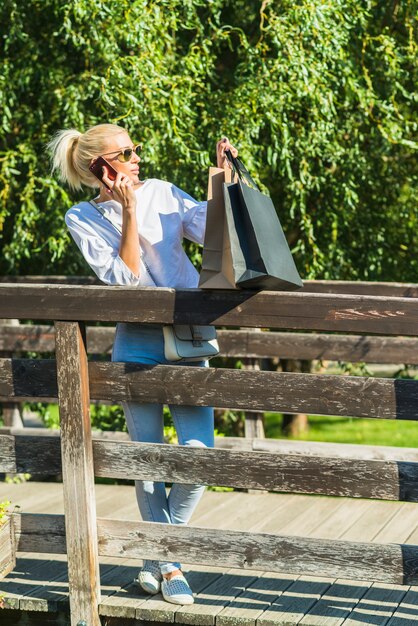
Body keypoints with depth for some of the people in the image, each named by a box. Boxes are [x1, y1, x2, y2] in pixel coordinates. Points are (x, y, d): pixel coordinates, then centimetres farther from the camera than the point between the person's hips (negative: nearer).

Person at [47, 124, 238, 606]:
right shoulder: (83, 219, 0)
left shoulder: (161, 193, 7)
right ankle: (167, 565, 20)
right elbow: (125, 277, -11)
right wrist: (130, 211, -12)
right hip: (137, 344, -2)